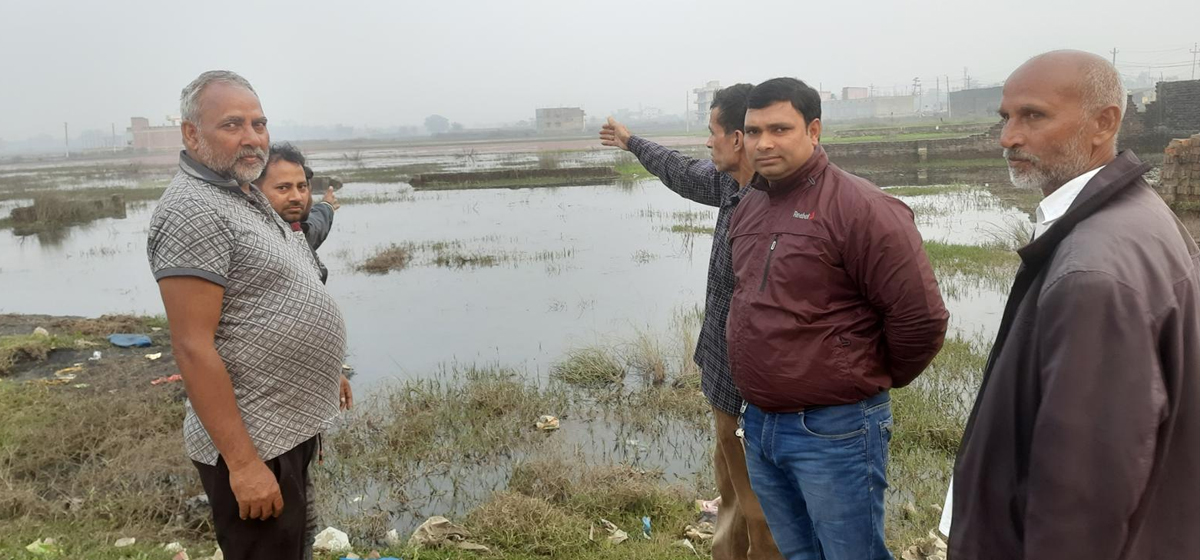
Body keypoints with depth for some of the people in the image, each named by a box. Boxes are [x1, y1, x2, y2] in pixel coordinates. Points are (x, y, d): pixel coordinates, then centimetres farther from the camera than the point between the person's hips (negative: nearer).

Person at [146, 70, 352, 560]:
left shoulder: (245, 195, 11)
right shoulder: (192, 211, -19)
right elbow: (193, 349, -23)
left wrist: (324, 370, 24)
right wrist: (243, 463, -23)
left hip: (292, 427, 10)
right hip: (252, 444, -9)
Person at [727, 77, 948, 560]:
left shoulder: (860, 207, -17)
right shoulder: (748, 209, 7)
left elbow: (921, 318, -18)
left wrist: (879, 378, -2)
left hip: (834, 431, -7)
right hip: (757, 425, 7)